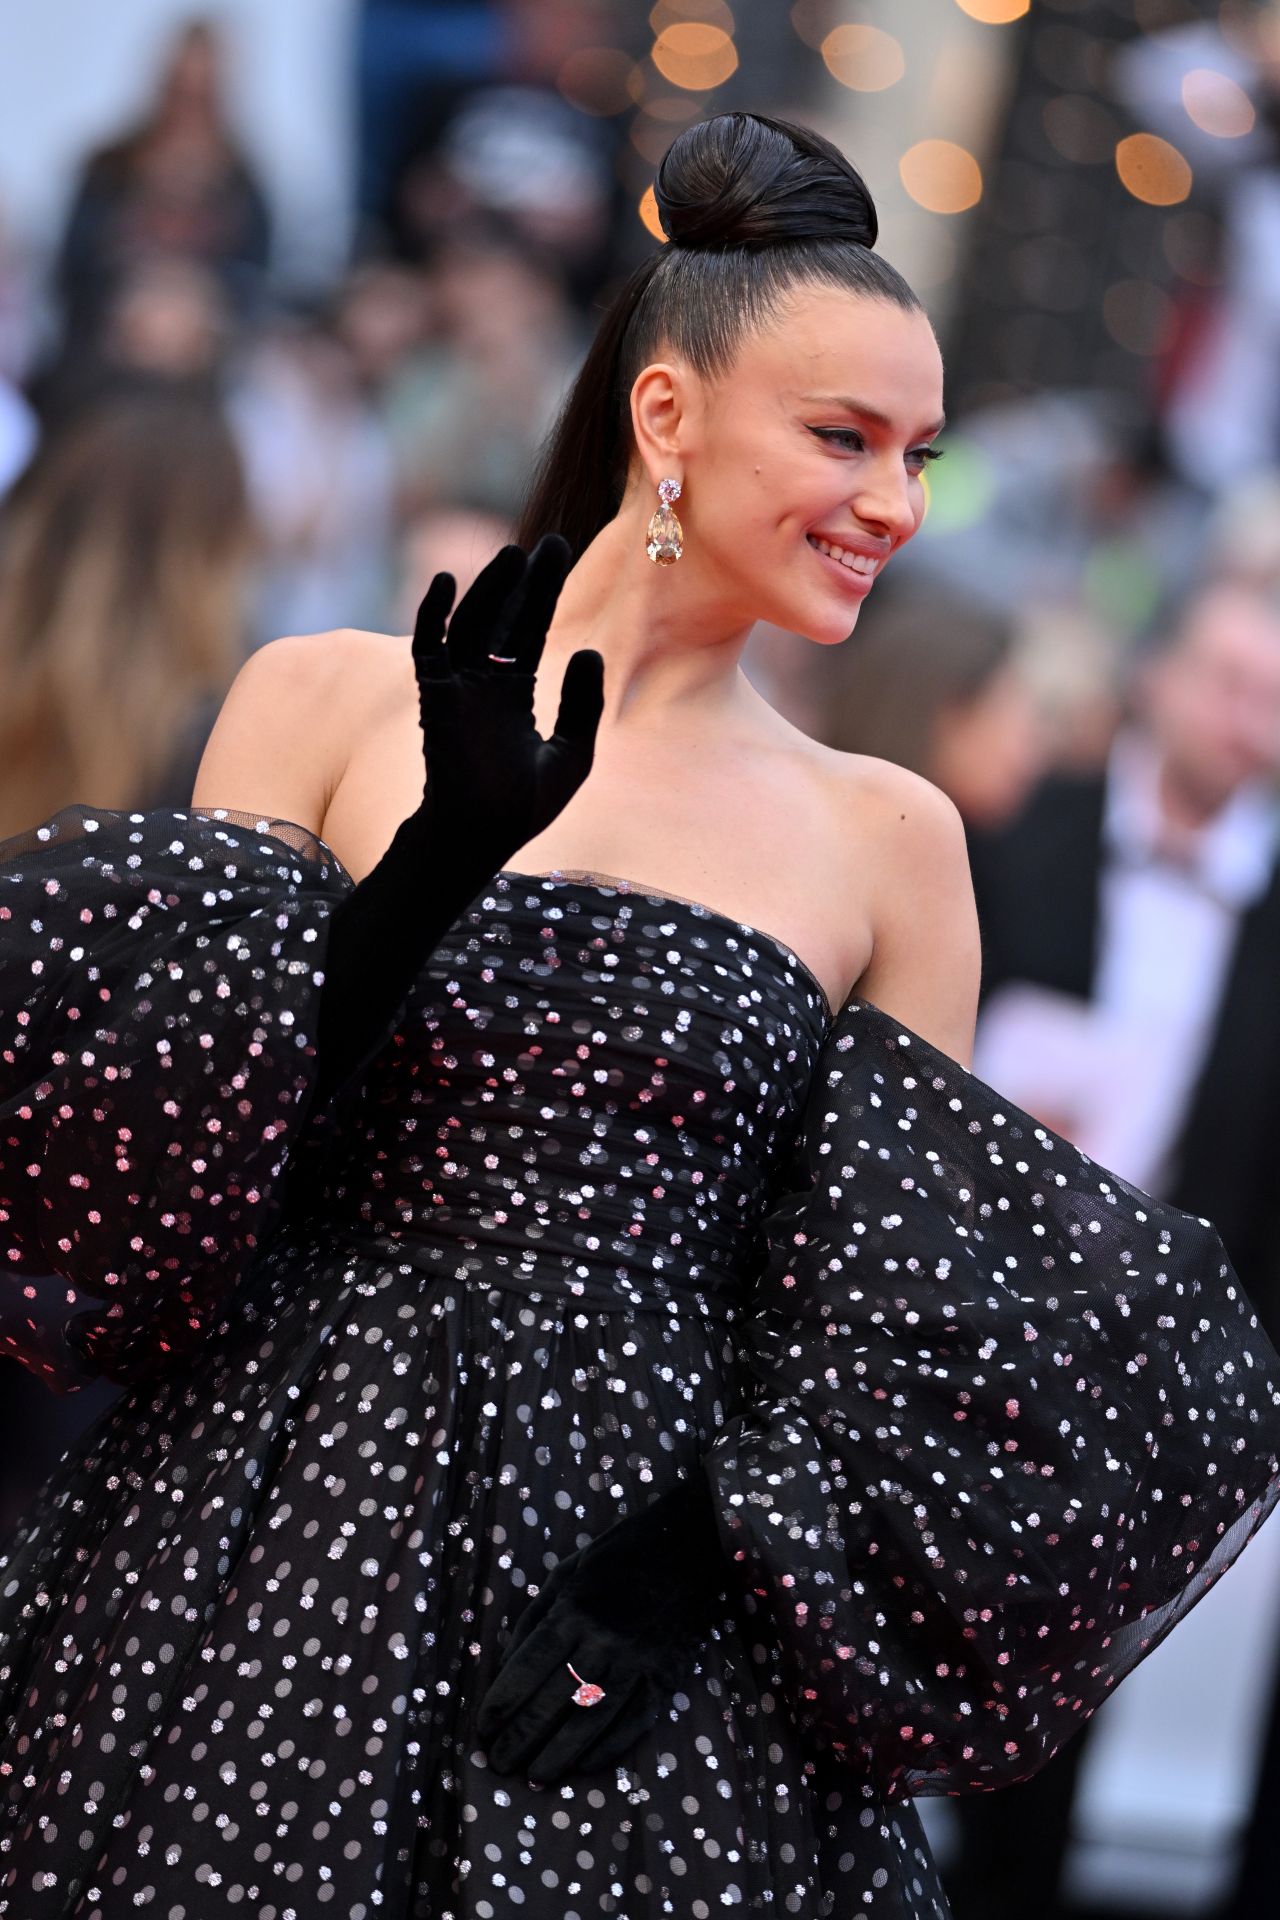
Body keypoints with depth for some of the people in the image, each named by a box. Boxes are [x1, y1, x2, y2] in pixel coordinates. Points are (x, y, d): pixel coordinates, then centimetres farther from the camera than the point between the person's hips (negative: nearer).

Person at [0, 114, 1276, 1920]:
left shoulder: (887, 842, 7)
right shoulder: (328, 700, 3)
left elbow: (914, 1306, 7)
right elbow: (163, 1139, -2)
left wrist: (699, 1556, -8)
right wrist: (440, 864, -12)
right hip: (271, 1554, -1)